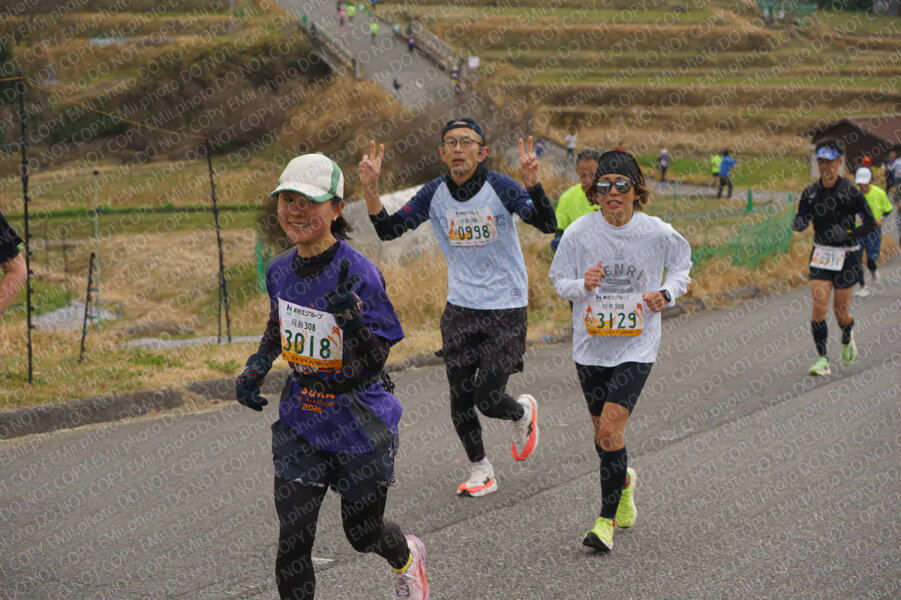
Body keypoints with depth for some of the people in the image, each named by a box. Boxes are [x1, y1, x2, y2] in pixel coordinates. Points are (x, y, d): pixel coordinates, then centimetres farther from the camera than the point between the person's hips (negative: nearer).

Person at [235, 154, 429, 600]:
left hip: (359, 427, -4)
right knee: (292, 541, -5)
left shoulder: (357, 274, -22)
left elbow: (371, 366, -23)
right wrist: (254, 370, 5)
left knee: (363, 533, 15)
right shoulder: (280, 271, -3)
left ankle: (407, 557, 51)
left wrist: (350, 314, -40)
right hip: (300, 423, 4)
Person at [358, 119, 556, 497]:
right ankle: (480, 472, 25)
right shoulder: (435, 194, -2)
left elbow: (547, 225, -24)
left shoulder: (500, 188, -13)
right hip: (460, 307, 4)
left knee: (488, 399, -8)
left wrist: (532, 183, -40)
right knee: (460, 400, 5)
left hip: (505, 309, -4)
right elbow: (388, 230, -2)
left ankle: (523, 413, 28)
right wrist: (370, 189, -17)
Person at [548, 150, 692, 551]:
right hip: (591, 344, 3)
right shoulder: (579, 233, -9)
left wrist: (667, 293, -8)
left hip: (636, 346, -2)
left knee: (611, 428, -16)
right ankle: (623, 481, 47)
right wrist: (583, 285, -21)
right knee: (601, 432, 14)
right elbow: (559, 280, 1)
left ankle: (607, 519, -4)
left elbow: (681, 265, 11)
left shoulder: (658, 233, -9)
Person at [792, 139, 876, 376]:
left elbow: (870, 223, -8)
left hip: (846, 256, -2)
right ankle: (822, 359, -4)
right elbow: (800, 223, 4)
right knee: (819, 306, -10)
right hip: (821, 255, 2)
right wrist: (800, 222, -20)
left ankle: (847, 339, 39)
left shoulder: (850, 191, -10)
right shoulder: (811, 192, 0)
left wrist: (847, 234, -23)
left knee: (841, 311, 5)